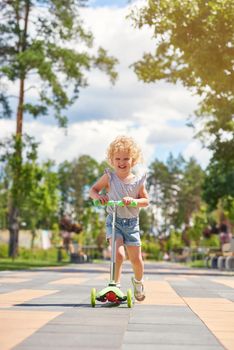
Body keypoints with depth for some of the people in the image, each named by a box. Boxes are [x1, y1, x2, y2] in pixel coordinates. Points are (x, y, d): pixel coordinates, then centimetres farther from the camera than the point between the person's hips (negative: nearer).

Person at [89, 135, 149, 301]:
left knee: (136, 259, 7)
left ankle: (138, 282, 37)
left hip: (132, 223, 2)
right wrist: (98, 196, -22)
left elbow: (146, 200, -1)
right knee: (119, 254, -22)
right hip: (114, 221, -2)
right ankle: (115, 285, -6)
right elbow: (93, 190, 0)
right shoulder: (109, 177, -6)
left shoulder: (138, 180, -3)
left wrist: (133, 200, -21)